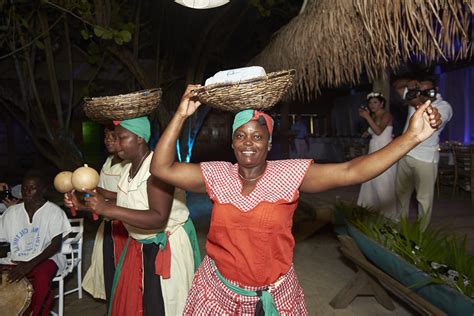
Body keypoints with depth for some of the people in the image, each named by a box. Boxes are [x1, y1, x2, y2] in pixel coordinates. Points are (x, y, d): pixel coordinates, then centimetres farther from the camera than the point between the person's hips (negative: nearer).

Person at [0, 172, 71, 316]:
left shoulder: (54, 211, -7)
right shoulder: (12, 212, 8)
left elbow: (56, 245, -14)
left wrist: (30, 264, -26)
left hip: (45, 258, -4)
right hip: (15, 261, 4)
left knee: (42, 277, -34)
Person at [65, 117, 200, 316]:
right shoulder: (130, 167, 4)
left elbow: (159, 219, -33)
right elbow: (123, 209, 11)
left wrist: (107, 209, -36)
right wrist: (84, 206, 4)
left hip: (167, 246, -8)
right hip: (139, 245, 8)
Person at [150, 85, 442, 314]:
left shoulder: (290, 174, -12)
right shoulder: (217, 175, -7)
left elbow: (350, 172, -19)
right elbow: (161, 168, -10)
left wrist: (411, 137, -26)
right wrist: (181, 116, -16)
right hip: (220, 291, 1)